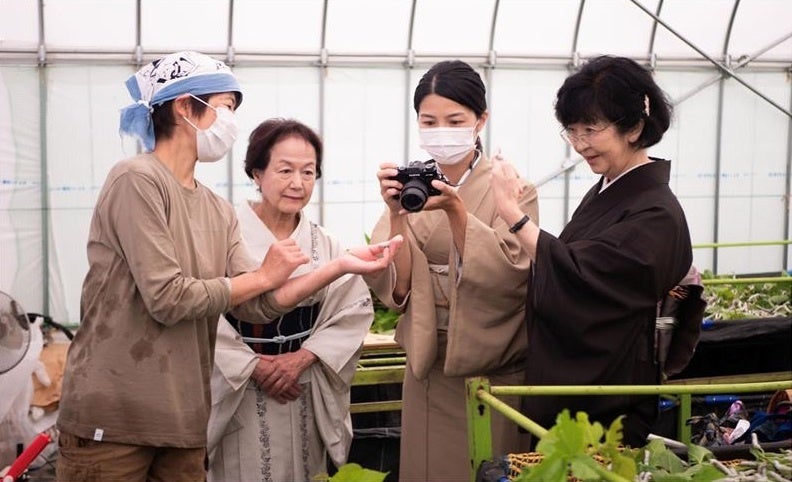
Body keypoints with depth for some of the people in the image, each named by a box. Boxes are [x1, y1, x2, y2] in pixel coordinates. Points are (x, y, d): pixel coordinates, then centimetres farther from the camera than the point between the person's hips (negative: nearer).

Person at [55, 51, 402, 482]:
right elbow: (166, 299, -19)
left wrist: (342, 266, -5)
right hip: (112, 418, -7)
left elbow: (256, 305, 3)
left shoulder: (219, 212, 10)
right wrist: (264, 274, -8)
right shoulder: (137, 181, -12)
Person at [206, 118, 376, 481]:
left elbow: (356, 309, -1)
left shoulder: (325, 245, 4)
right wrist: (252, 366, -18)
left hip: (303, 393, 4)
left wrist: (303, 356, -13)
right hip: (237, 391, -4)